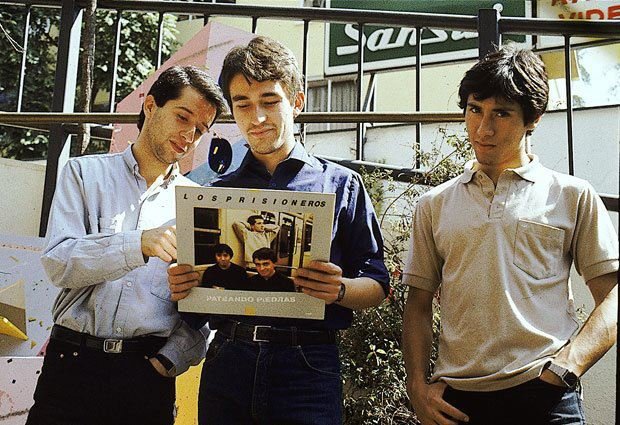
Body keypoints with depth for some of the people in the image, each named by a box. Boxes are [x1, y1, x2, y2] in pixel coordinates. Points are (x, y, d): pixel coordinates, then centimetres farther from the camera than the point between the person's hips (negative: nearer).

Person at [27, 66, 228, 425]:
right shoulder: (85, 173, 4)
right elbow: (59, 264, -9)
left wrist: (168, 362, -11)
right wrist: (140, 244, -23)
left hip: (149, 372, 1)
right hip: (73, 364, 0)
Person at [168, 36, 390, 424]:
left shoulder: (341, 184, 5)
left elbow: (377, 286, 3)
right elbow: (196, 284, 17)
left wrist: (339, 289, -18)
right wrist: (181, 287, -5)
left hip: (307, 366, -2)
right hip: (227, 361, 3)